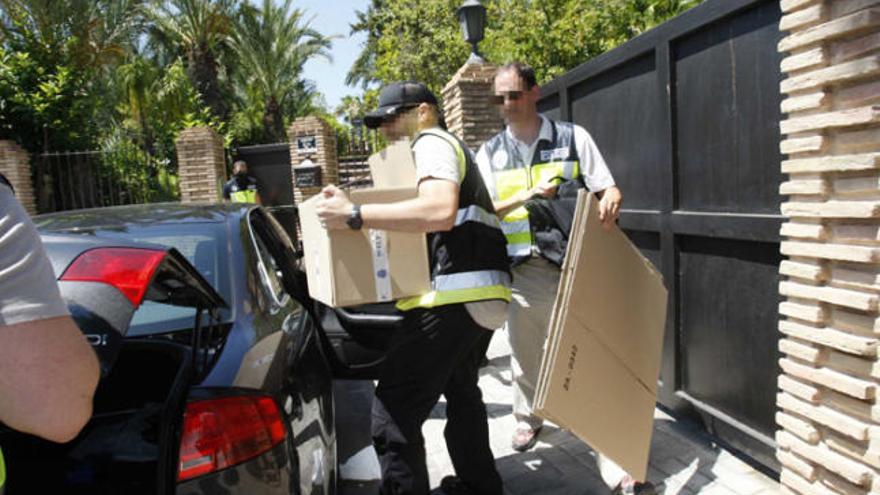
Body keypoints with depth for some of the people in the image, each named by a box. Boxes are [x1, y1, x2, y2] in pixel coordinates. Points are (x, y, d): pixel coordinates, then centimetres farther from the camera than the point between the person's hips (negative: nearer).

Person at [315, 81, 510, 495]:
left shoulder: (432, 143, -4)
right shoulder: (451, 147, 28)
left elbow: (440, 211, -24)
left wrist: (355, 215, -25)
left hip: (453, 295, -12)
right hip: (479, 293, 12)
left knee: (393, 413, -11)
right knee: (460, 390, 28)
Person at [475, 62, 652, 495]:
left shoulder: (572, 137, 2)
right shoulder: (490, 153, 8)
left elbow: (609, 190, 1)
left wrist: (610, 200, -23)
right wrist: (527, 196, -16)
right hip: (521, 270, 3)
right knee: (525, 353, 16)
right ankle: (527, 419, 43)